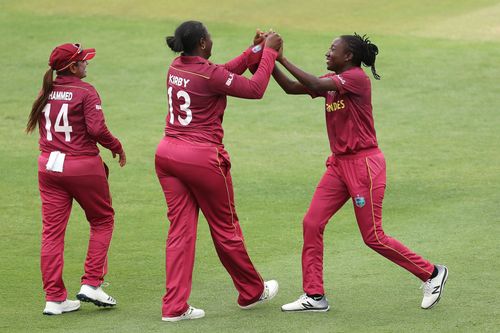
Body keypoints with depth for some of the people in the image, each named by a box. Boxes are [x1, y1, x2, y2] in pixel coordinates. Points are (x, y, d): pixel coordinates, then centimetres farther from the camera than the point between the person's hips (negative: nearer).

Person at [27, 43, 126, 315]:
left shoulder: (45, 93, 7)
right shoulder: (85, 92, -11)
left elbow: (38, 126, 9)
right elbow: (96, 129, -20)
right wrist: (117, 148, -5)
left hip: (49, 165, 5)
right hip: (83, 167, -5)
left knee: (52, 230, 4)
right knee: (102, 220, 14)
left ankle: (54, 298, 4)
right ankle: (91, 284, 7)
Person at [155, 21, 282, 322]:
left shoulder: (176, 69, 6)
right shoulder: (209, 74, -17)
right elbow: (255, 89, -11)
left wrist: (253, 52, 19)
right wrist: (269, 52, -1)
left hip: (168, 154, 7)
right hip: (203, 158, -7)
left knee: (180, 229, 7)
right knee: (226, 227, 10)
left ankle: (174, 306, 1)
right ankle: (252, 292, 28)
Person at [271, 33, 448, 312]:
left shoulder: (357, 77, -16)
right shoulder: (333, 80, 11)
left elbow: (314, 85, -28)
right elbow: (292, 88, 7)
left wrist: (282, 58, -22)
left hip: (364, 163, -9)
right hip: (339, 164, 9)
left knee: (373, 236, -3)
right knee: (312, 224, 0)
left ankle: (431, 273, 12)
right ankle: (315, 296, 6)